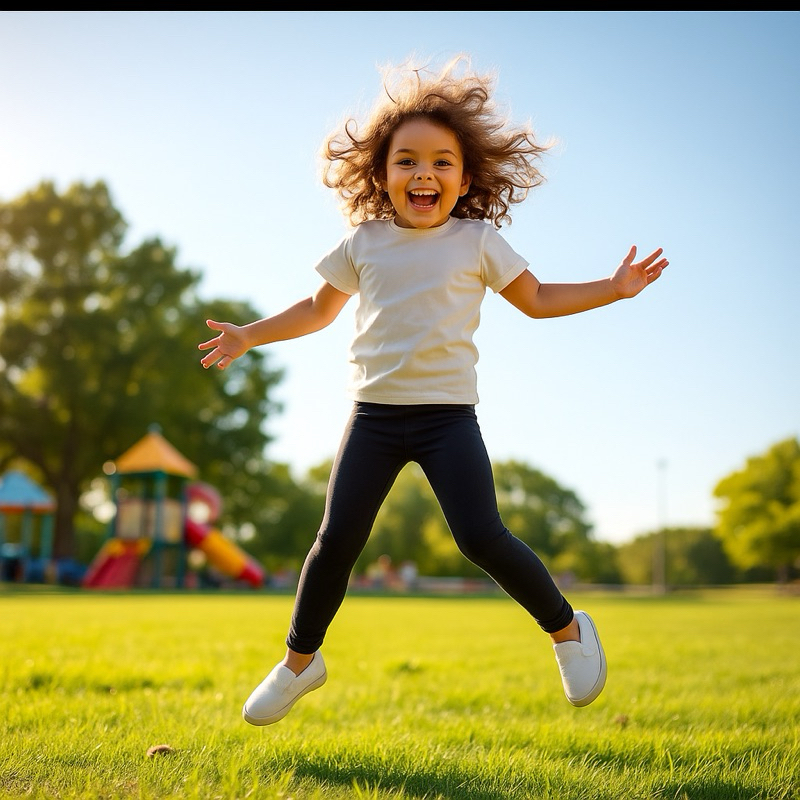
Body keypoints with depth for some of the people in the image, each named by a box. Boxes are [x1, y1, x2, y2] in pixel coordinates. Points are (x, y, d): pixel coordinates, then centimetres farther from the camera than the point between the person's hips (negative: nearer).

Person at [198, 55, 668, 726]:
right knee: (337, 538, -2)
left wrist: (612, 288, 3)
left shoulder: (476, 242, 2)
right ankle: (300, 660, 19)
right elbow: (320, 308, 20)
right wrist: (250, 335, 15)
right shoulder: (364, 242, 6)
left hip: (448, 413, -2)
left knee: (482, 537, -12)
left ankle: (567, 628, 12)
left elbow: (538, 299, 12)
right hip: (374, 413, 2)